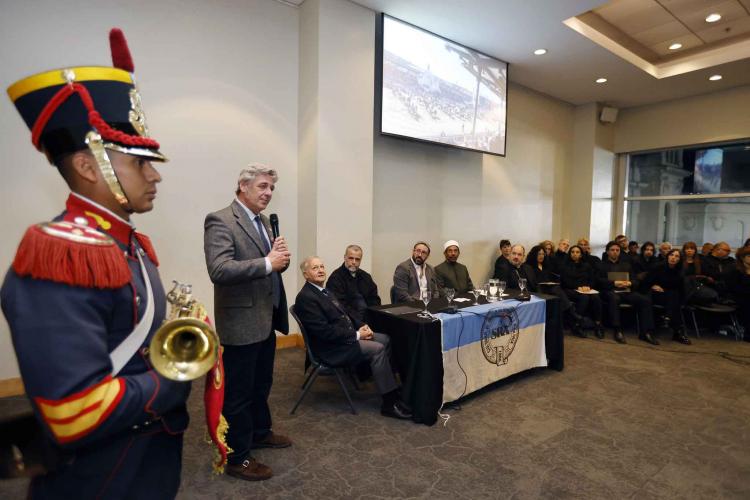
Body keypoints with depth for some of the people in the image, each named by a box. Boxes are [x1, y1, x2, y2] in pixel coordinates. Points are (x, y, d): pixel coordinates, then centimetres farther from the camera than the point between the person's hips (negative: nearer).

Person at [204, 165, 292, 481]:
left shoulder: (263, 222, 12)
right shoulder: (220, 221, -16)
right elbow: (219, 270, -28)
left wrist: (281, 258, -9)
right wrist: (267, 262, -28)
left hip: (266, 318, 9)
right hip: (241, 321, -9)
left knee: (261, 385, 24)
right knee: (238, 392, 7)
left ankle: (260, 433, 44)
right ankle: (236, 457, 25)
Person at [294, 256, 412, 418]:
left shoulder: (324, 292, 13)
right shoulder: (305, 298, -17)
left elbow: (343, 314, 18)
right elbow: (324, 331, -23)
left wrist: (361, 326, 0)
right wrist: (356, 335, -18)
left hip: (345, 336, 10)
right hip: (331, 347, -10)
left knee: (385, 339, 6)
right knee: (377, 349, -20)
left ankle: (388, 382, 14)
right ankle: (390, 403, -12)